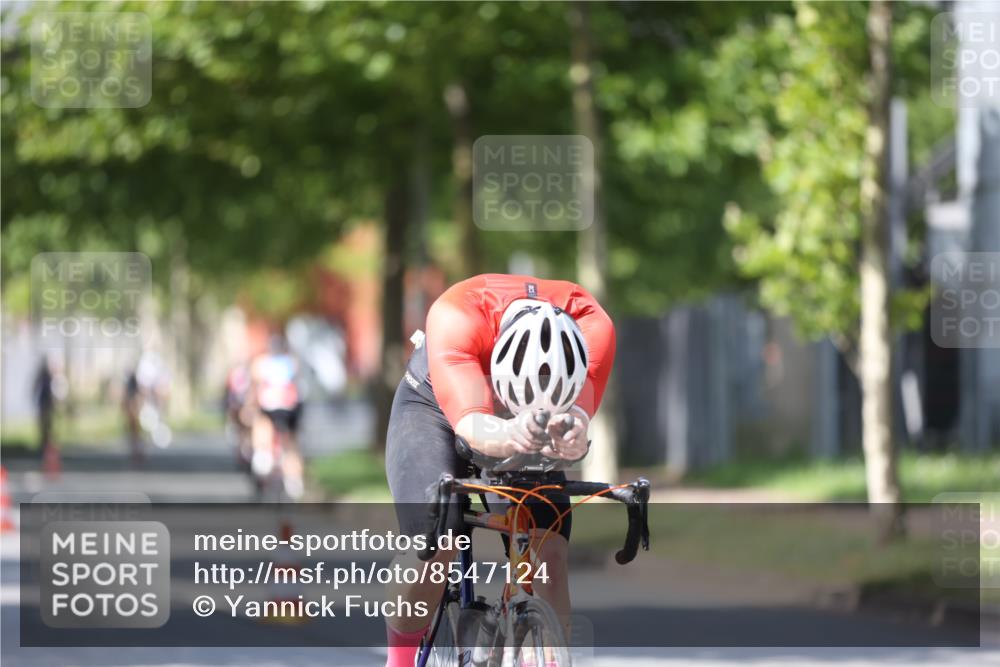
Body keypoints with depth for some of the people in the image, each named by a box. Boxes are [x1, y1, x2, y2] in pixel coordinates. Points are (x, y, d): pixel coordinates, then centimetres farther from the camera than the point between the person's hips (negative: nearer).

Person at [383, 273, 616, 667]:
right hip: (436, 408, -2)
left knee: (550, 553, -19)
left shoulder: (592, 328, -33)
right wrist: (510, 436, -71)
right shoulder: (456, 316, -40)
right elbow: (471, 424, -49)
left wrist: (570, 440, -66)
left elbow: (578, 417, -42)